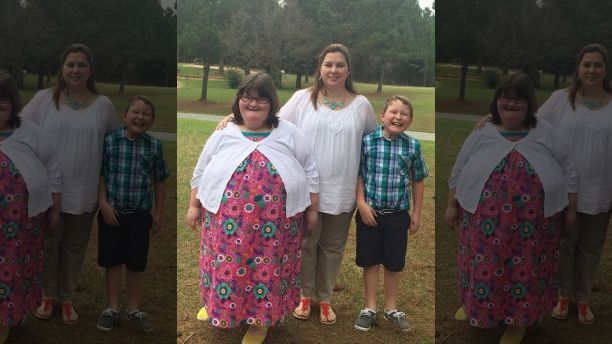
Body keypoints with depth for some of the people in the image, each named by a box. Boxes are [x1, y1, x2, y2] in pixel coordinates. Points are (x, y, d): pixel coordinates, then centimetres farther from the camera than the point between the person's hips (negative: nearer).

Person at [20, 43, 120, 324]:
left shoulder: (103, 105, 2)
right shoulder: (44, 99, -2)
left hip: (83, 193, 1)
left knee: (74, 247, 12)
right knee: (48, 244, 12)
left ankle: (67, 298, 29)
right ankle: (47, 296, 31)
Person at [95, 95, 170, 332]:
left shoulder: (154, 146, -2)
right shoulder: (109, 141, -6)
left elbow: (159, 181, 5)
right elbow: (100, 175, -2)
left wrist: (159, 213, 6)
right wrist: (104, 204, -10)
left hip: (140, 214, 1)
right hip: (112, 212, -1)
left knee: (136, 263, 10)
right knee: (112, 261, 9)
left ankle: (133, 309, 25)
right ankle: (112, 309, 23)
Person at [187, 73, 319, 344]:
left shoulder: (289, 134, 2)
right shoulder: (223, 135, 5)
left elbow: (310, 172, 7)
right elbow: (201, 172, 12)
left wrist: (312, 209, 7)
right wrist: (194, 205, 11)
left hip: (274, 221, -1)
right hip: (227, 219, 1)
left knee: (268, 268, 6)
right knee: (226, 265, 10)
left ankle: (260, 319, 25)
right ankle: (220, 306, 35)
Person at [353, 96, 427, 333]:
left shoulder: (413, 146, -4)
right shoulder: (367, 141, -8)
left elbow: (418, 181, 4)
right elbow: (358, 175, -4)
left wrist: (416, 213, 5)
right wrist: (361, 204, -12)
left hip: (398, 215, 1)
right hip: (370, 213, -1)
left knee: (394, 264, 12)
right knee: (370, 262, 11)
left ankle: (391, 308, 30)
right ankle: (370, 308, 26)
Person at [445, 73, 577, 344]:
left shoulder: (548, 134, 1)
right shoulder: (480, 135, 3)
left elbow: (567, 173, 6)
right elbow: (458, 173, 8)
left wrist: (570, 209, 6)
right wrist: (452, 205, 7)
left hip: (532, 221, -1)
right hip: (485, 219, 1)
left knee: (525, 267, 9)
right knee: (484, 264, 12)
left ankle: (518, 318, 26)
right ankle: (476, 304, 35)